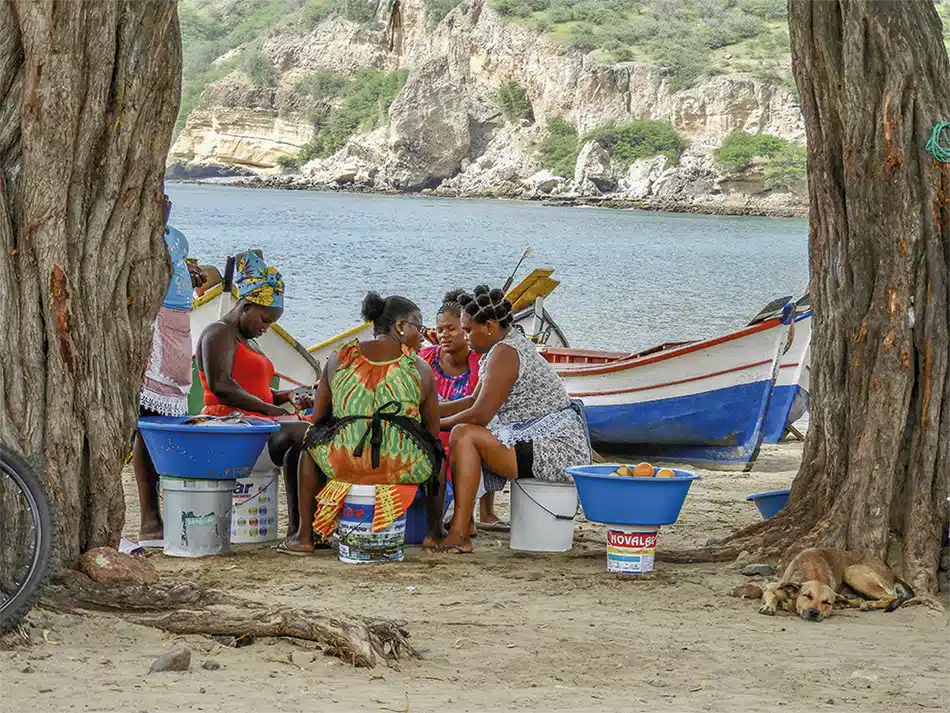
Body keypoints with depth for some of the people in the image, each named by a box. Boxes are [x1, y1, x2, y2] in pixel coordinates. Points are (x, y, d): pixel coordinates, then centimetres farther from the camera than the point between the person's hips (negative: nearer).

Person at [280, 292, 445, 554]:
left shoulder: (340, 358, 8)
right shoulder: (420, 368, 4)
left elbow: (318, 418, 14)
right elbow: (433, 432, 8)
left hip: (341, 464, 1)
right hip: (404, 468, -1)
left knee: (311, 443, 36)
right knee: (436, 453, 34)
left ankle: (305, 535, 31)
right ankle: (435, 531, 39)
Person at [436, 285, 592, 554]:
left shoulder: (504, 353, -17)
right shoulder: (513, 343, 15)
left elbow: (480, 414, -20)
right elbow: (475, 400, 22)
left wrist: (436, 425, -5)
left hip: (556, 453, -11)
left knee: (464, 435, -22)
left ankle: (459, 535, -27)